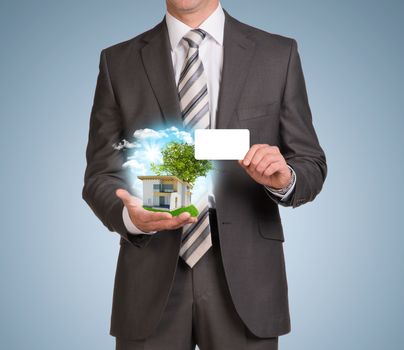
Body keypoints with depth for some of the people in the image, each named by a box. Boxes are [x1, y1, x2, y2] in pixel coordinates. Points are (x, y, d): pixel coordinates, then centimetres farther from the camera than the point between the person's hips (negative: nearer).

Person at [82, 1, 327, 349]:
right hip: (151, 280, 0)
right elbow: (101, 175, 2)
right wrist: (129, 215, -19)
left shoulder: (278, 54, 2)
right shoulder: (118, 62, 3)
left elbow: (311, 166, 3)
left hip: (243, 273, 0)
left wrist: (284, 179, -19)